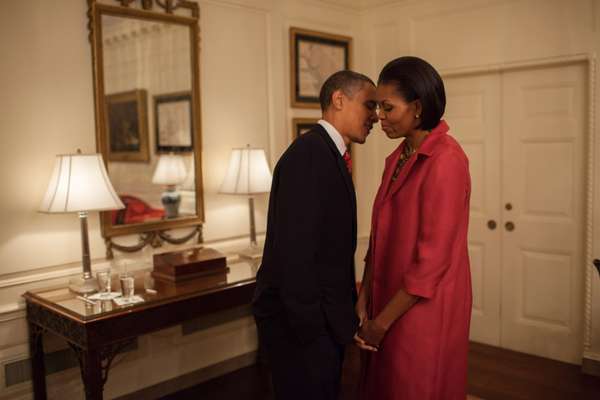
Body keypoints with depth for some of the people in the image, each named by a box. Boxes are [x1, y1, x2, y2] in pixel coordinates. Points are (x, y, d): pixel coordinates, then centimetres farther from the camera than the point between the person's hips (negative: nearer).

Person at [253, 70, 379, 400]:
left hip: (322, 317, 10)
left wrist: (348, 305, 13)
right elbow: (295, 250, -25)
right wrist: (310, 330, -21)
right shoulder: (309, 153, -19)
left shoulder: (329, 154, 11)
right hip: (302, 322, -10)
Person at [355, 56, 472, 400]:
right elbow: (381, 236, 8)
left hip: (424, 310, -7)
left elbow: (432, 259, -21)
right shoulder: (398, 158, 7)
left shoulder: (445, 160, -19)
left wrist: (381, 322, -14)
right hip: (391, 302, 8)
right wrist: (364, 298, -2)